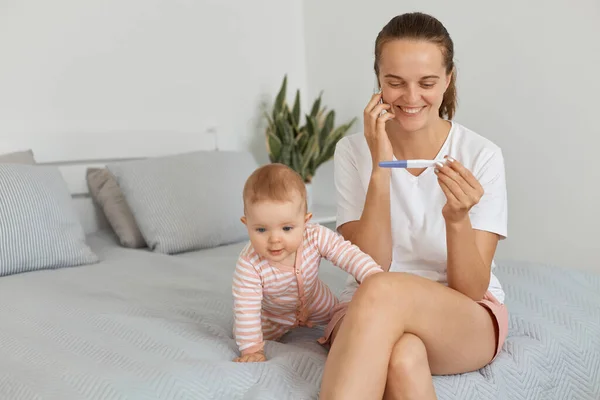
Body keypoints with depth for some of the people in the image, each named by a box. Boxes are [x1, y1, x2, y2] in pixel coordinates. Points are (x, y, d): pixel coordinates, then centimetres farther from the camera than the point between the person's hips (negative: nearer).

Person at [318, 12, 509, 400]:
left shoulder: (482, 155, -8)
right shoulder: (353, 151, -4)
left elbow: (472, 290, -10)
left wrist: (457, 219, -30)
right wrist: (380, 169, -22)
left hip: (468, 320, 0)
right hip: (367, 314, 0)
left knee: (382, 294, -35)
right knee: (403, 357, -38)